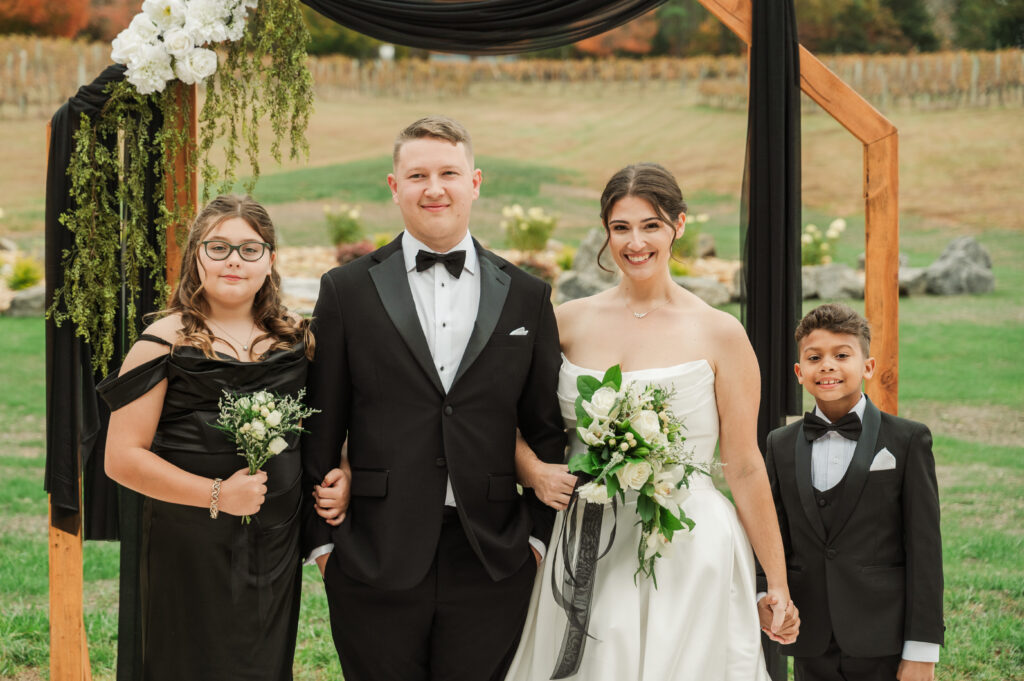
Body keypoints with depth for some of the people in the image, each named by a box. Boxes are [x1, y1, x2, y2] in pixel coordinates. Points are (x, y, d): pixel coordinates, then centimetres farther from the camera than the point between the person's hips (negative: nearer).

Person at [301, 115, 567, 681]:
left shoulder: (527, 297, 8)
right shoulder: (347, 290, 3)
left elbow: (547, 432, 10)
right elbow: (320, 427, 4)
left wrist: (540, 535, 4)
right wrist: (320, 539, 1)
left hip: (492, 565, 1)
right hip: (374, 564, -1)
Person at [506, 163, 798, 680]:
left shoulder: (718, 334, -2)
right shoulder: (570, 322, 5)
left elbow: (744, 468, -1)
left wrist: (778, 586, -2)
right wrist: (537, 472, -9)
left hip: (688, 555, -2)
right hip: (586, 557, 3)